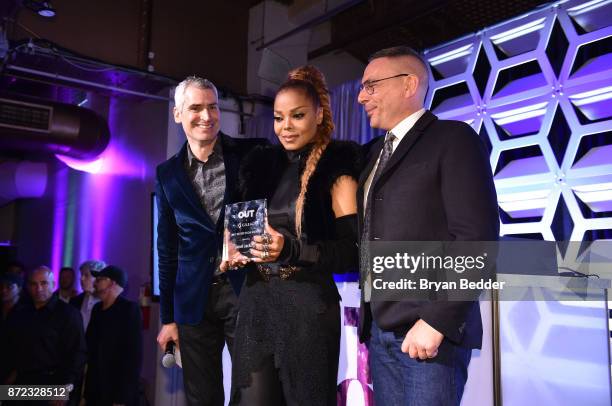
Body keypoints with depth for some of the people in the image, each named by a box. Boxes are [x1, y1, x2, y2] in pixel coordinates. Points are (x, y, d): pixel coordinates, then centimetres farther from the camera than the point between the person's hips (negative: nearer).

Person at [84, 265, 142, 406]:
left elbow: (134, 356, -13)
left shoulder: (129, 309, -9)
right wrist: (86, 391, 3)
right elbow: (90, 349, 10)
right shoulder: (97, 309, 9)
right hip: (94, 392, 6)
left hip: (116, 394, -6)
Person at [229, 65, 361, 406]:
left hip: (307, 306, -4)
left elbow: (353, 251, -13)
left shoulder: (335, 170, -5)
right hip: (256, 302, 5)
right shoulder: (264, 165, 11)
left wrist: (290, 250, -25)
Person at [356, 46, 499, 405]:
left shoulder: (453, 139, -6)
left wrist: (437, 321, -19)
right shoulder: (379, 152, 17)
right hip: (379, 328, 7)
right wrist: (368, 315, 8)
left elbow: (477, 236, -15)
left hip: (429, 328, -7)